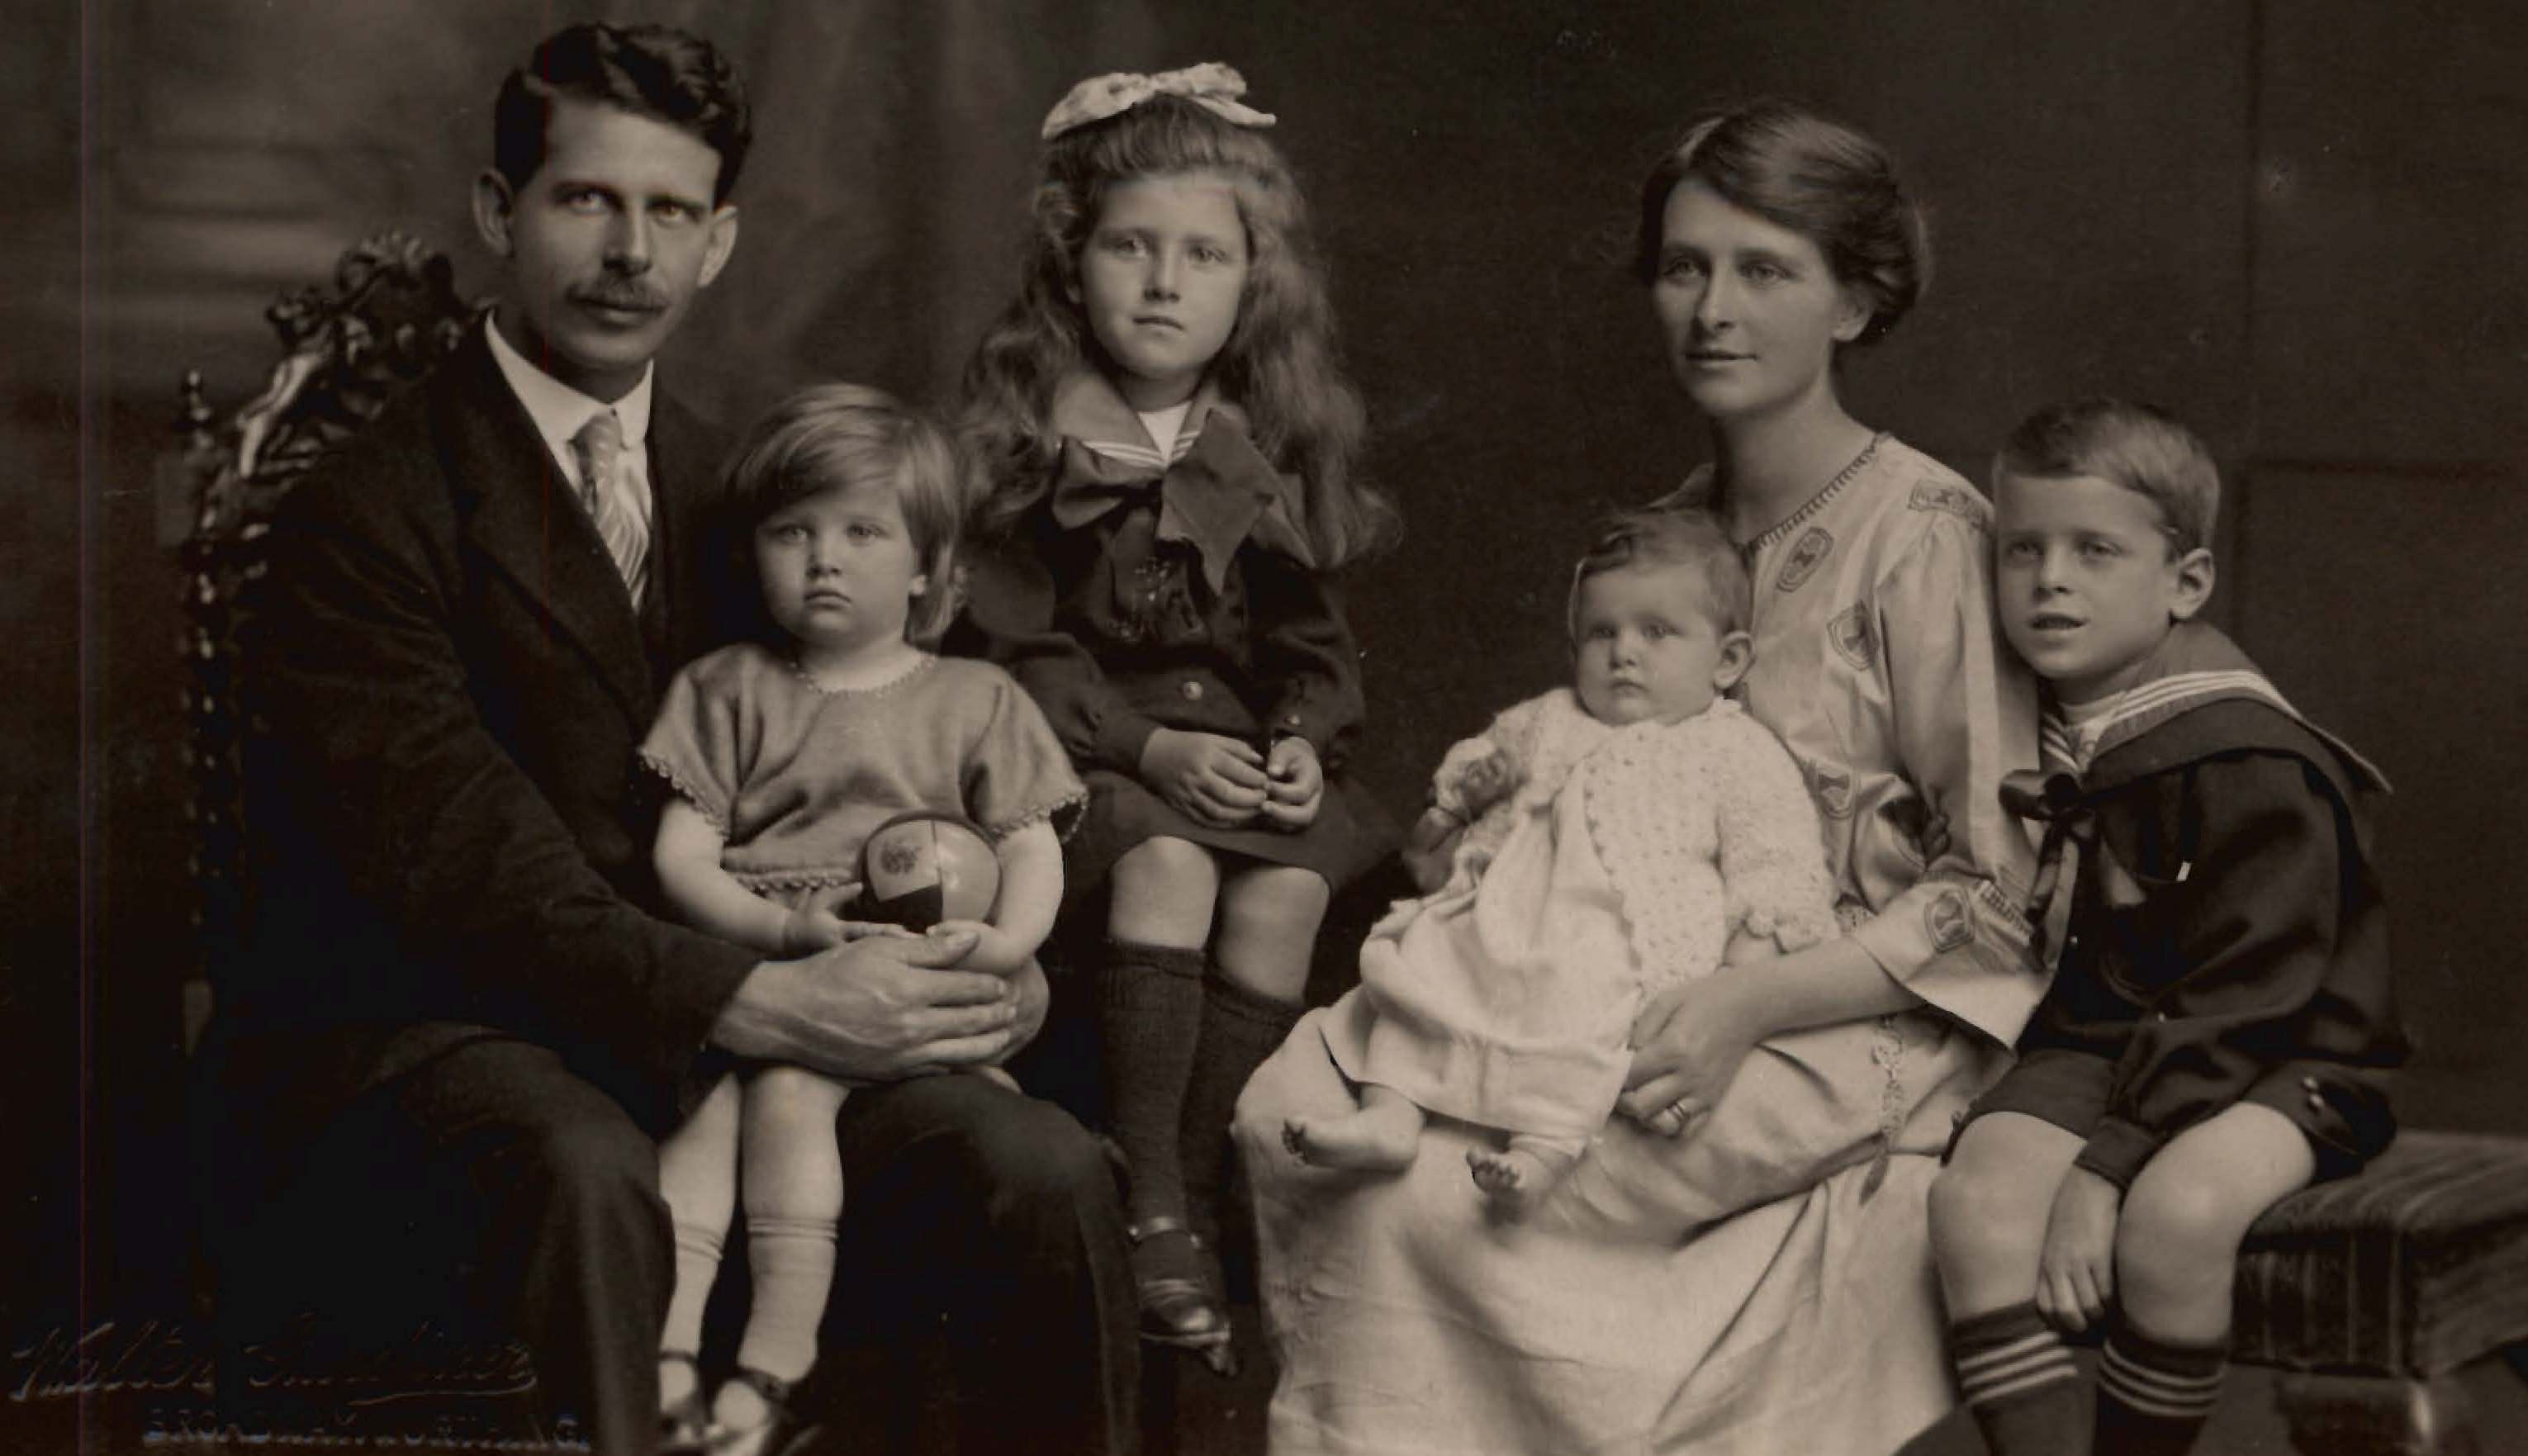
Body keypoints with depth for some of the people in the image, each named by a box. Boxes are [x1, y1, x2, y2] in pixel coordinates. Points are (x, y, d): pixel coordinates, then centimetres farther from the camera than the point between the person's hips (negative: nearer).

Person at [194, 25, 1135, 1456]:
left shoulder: (725, 492, 16)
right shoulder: (364, 511, -6)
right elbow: (457, 857, -17)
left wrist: (969, 947, -8)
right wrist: (757, 1000, -27)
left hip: (711, 1029, 6)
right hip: (425, 1034, -5)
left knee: (1049, 1174, -17)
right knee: (588, 1175, -40)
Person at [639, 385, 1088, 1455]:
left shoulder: (972, 701, 18)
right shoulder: (727, 692, 18)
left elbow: (1032, 848, 8)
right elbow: (681, 857, 8)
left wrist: (1006, 940, -15)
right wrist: (781, 928, -12)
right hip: (744, 964, 2)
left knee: (784, 1082, -30)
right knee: (704, 1096, -29)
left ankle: (772, 1366, -33)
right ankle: (666, 1352, -39)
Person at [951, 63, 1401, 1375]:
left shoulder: (1276, 453, 9)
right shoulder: (1021, 438, -1)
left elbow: (1315, 644, 12)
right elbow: (1017, 650, -5)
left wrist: (1302, 740, -10)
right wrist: (1152, 747, -19)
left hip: (1242, 745, 3)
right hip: (1079, 750, -3)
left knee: (1287, 892, -28)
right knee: (1165, 864, -34)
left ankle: (1198, 1195, -17)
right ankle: (1146, 1205, -25)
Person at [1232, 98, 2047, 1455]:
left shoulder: (1922, 532, -10)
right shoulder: (1678, 525, 13)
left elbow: (2003, 894, -10)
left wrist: (1750, 1003, -19)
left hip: (1865, 1033, -7)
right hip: (1669, 989, 7)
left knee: (1430, 1186, -26)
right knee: (1292, 1103, -17)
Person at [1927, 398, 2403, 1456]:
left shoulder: (2252, 767, -16)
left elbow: (2239, 1000, -19)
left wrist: (2106, 1166, -24)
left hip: (2271, 1063, -5)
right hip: (2102, 1041, 6)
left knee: (2177, 1208, -36)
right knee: (1977, 1199, -25)